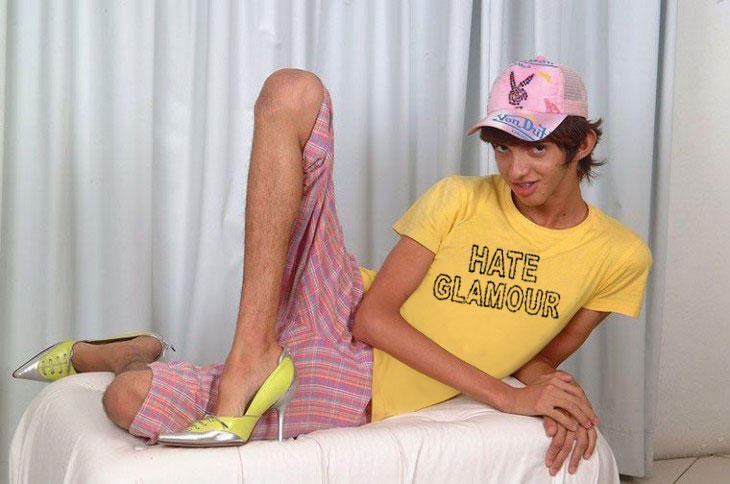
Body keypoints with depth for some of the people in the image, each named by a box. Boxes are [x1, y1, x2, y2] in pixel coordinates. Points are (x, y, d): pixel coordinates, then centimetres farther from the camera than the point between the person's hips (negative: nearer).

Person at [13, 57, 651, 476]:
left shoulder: (622, 257, 0)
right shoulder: (460, 199, -3)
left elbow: (541, 356, 14)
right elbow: (373, 315, -9)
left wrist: (560, 395, -11)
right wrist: (504, 394, -15)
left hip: (356, 398, -1)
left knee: (129, 402, -22)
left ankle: (134, 357, 16)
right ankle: (252, 356, -13)